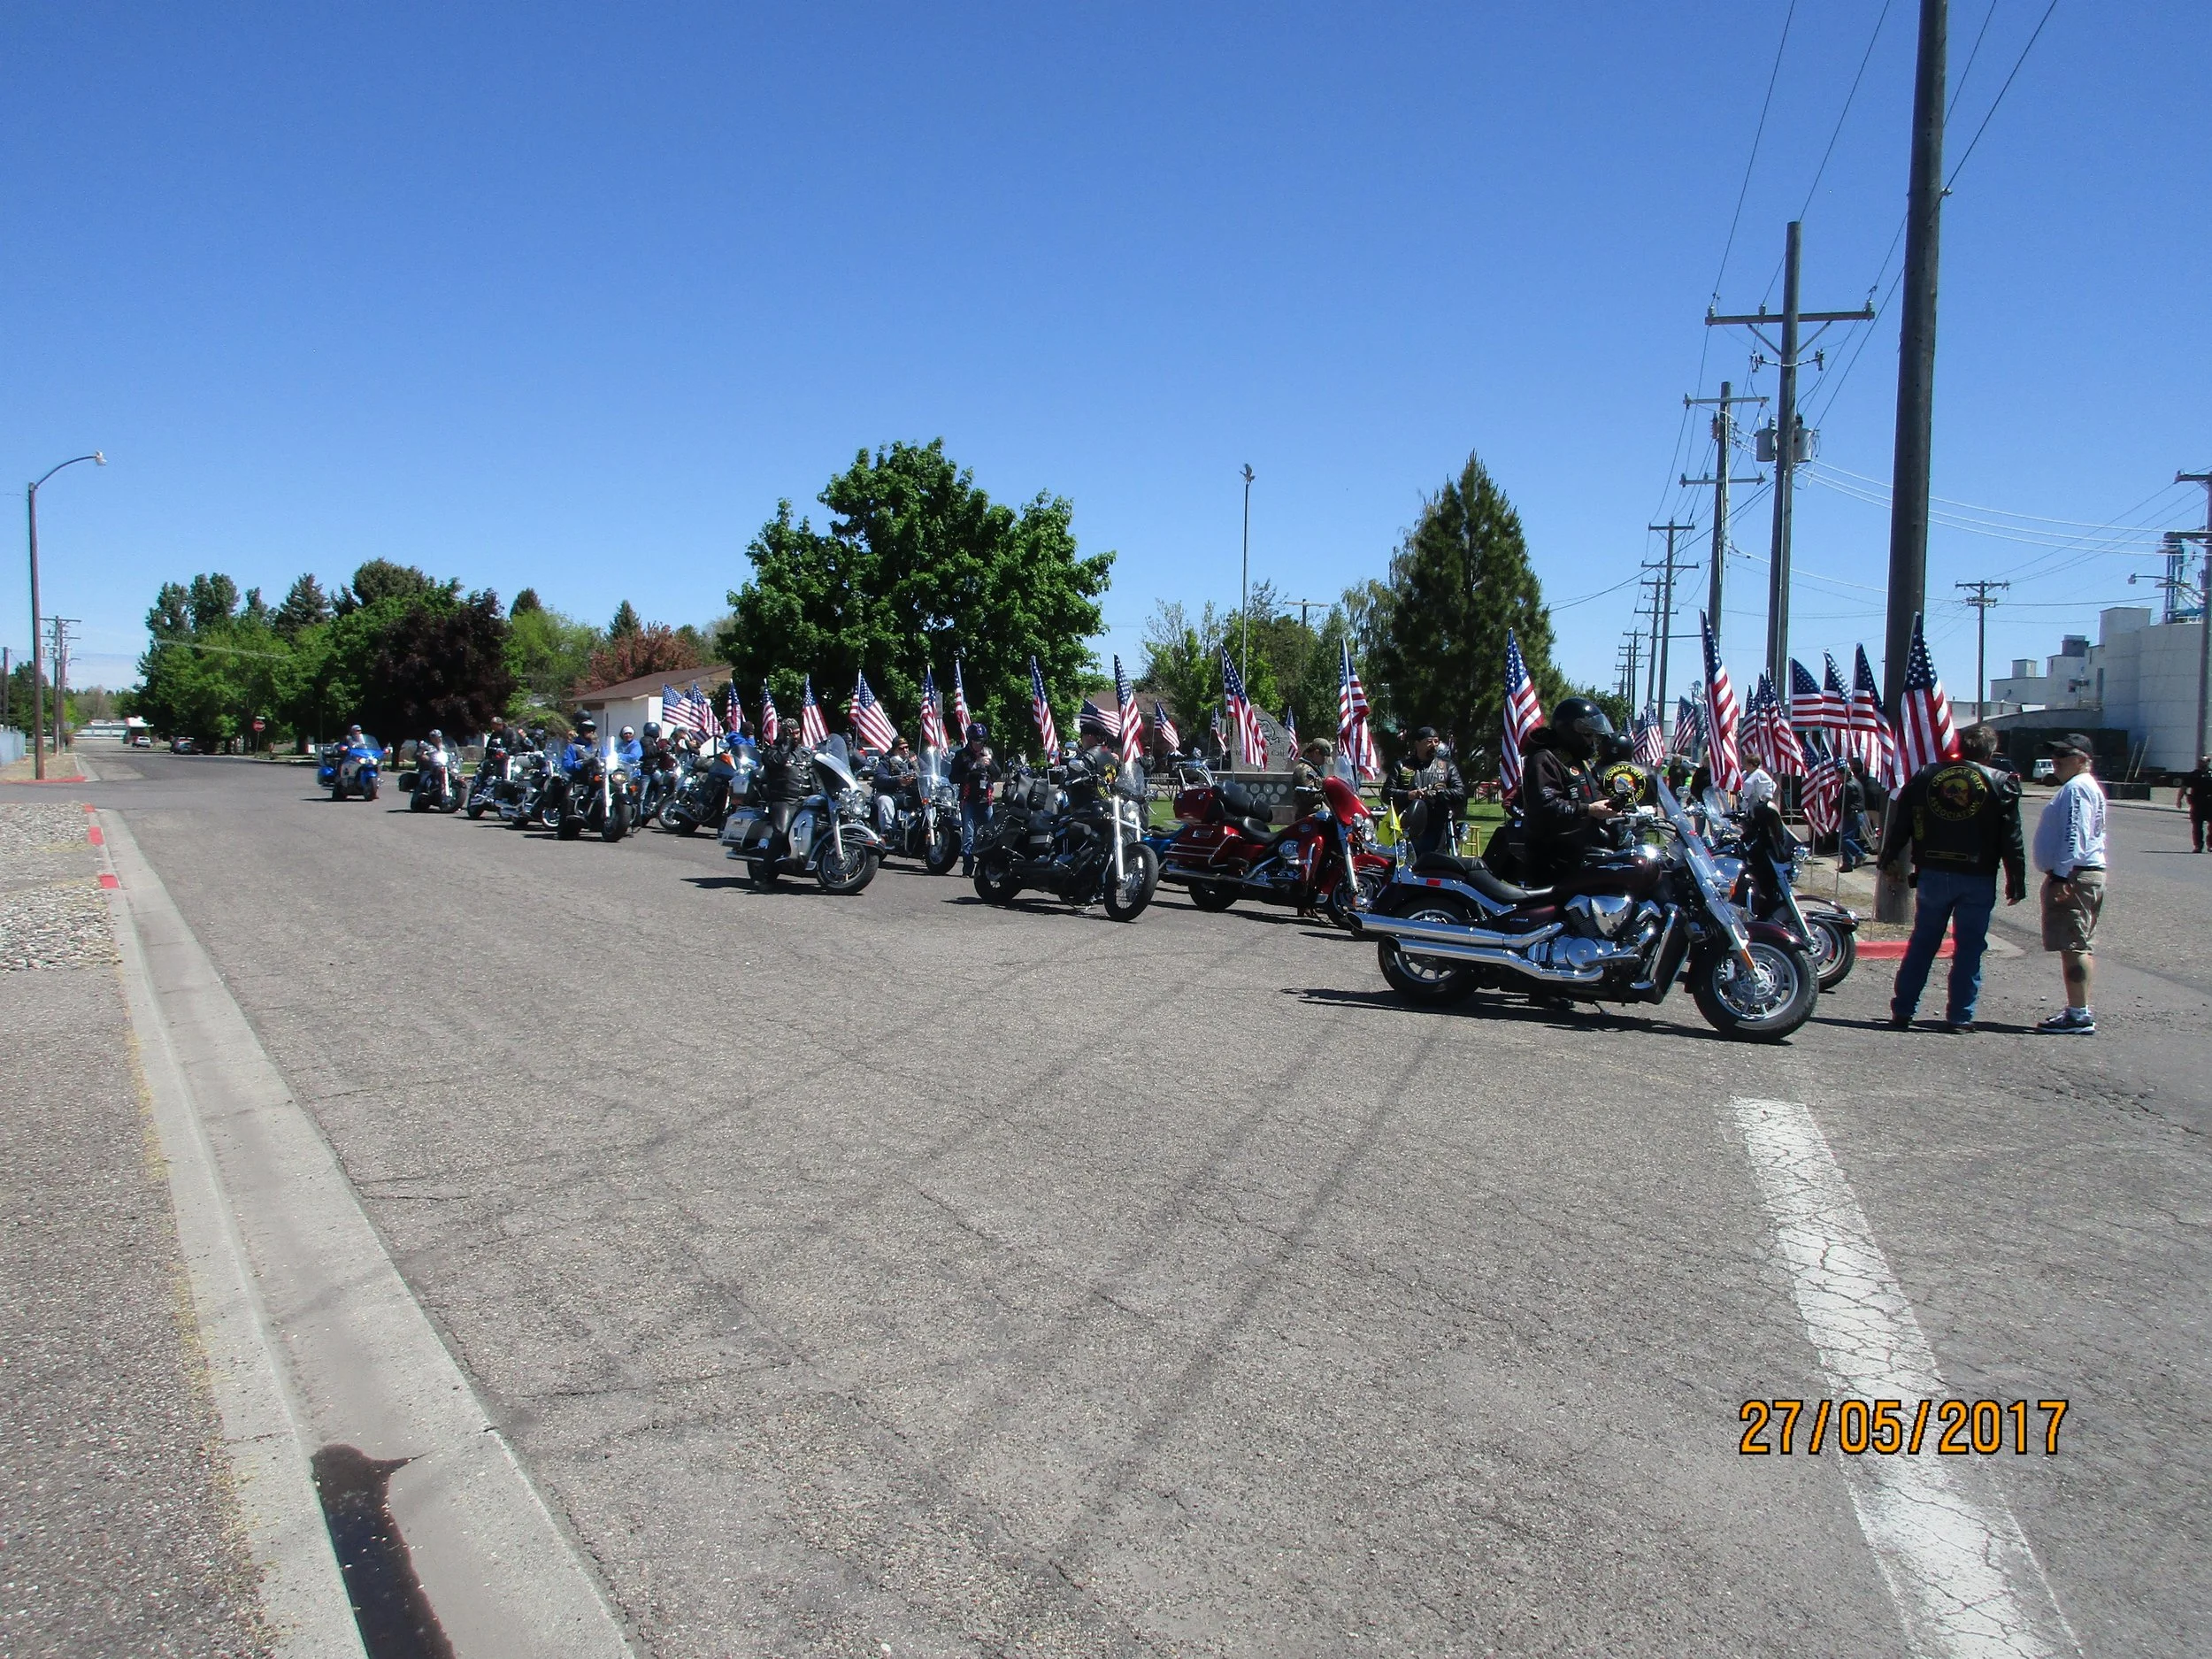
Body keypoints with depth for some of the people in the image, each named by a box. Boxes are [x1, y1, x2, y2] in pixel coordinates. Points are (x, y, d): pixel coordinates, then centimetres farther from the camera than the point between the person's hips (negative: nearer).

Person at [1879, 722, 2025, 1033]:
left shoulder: (1925, 776, 4)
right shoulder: (2001, 783, -2)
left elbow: (1901, 824, 6)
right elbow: (2011, 839, -2)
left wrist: (1889, 859, 16)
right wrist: (2016, 880, 4)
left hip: (1933, 874, 2)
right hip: (1977, 878, -2)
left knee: (1922, 942, 11)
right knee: (1969, 947, 5)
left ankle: (1902, 1010, 11)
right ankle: (1960, 1016, 6)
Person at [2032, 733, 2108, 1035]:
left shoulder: (2076, 788, -13)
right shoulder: (2086, 787, 22)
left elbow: (2074, 836, -22)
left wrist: (2061, 877, -24)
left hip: (2073, 877, -11)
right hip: (2088, 874, 11)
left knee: (2073, 945, -11)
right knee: (2081, 946, 13)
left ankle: (2079, 1015, -12)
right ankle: (2082, 1010, 19)